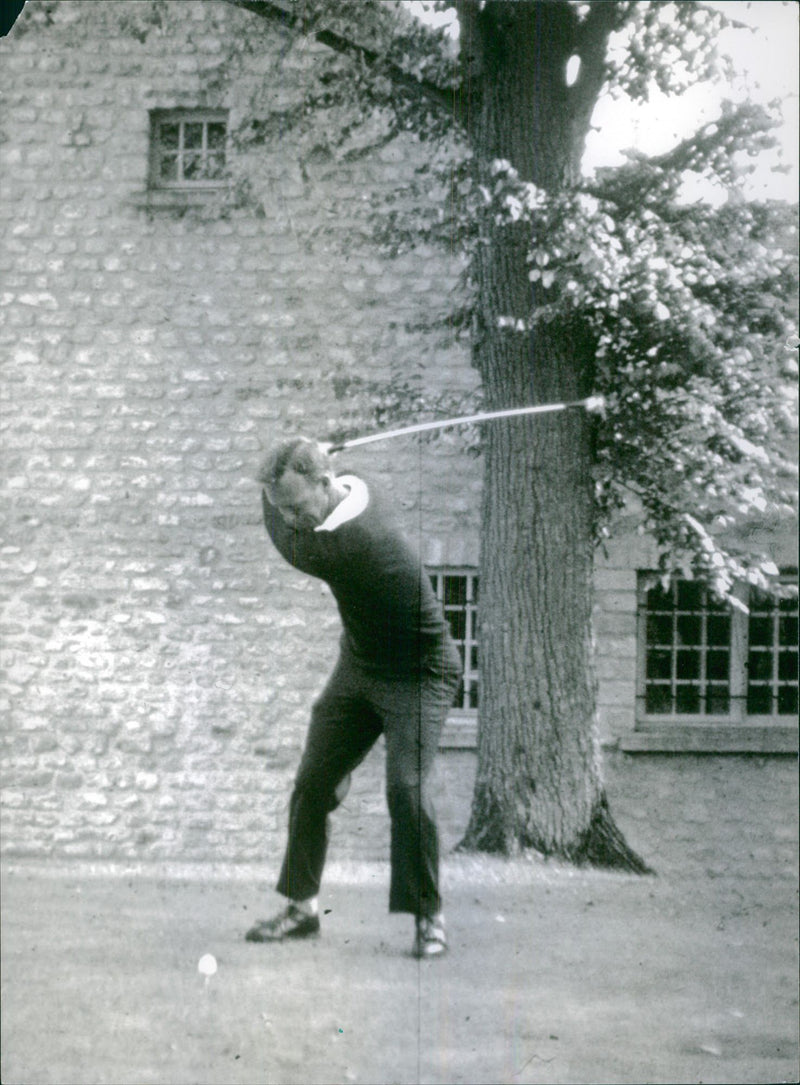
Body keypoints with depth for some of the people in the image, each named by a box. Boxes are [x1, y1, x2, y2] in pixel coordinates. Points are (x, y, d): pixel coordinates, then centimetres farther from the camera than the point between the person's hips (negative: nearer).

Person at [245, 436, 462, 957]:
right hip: (360, 665, 9)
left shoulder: (349, 542, -33)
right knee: (313, 783, 5)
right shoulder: (354, 486, -7)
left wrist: (272, 492, 3)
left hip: (419, 674, -9)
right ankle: (303, 905, 17)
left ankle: (430, 915, -1)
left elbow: (288, 543, -11)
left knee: (407, 789, -19)